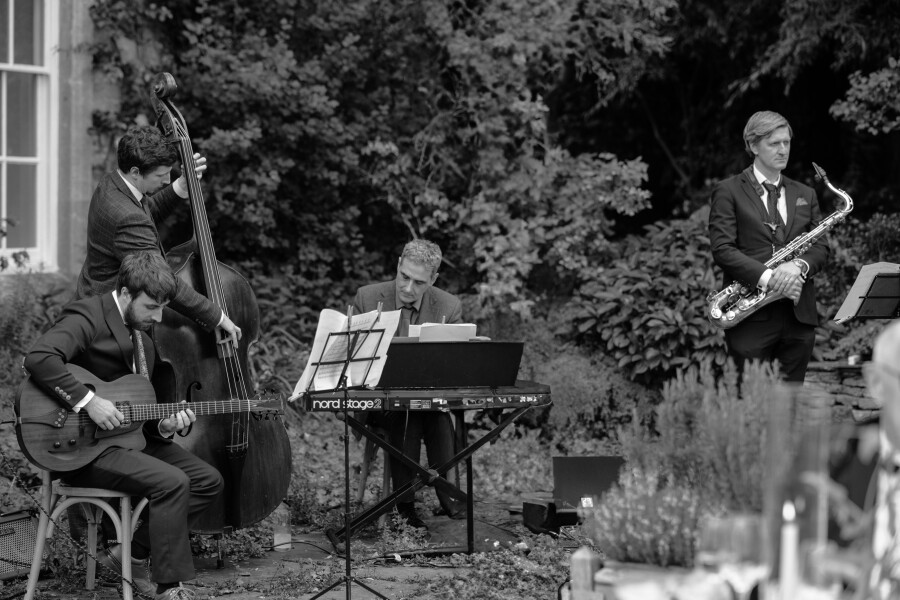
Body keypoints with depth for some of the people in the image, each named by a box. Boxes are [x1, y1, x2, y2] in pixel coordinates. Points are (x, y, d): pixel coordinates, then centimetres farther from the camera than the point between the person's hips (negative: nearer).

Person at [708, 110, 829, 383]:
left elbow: (820, 248, 10)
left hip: (798, 316, 4)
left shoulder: (805, 195, 18)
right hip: (751, 319, -4)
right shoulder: (728, 191, 3)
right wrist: (766, 276, -20)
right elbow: (722, 249, -8)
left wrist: (799, 266, -13)